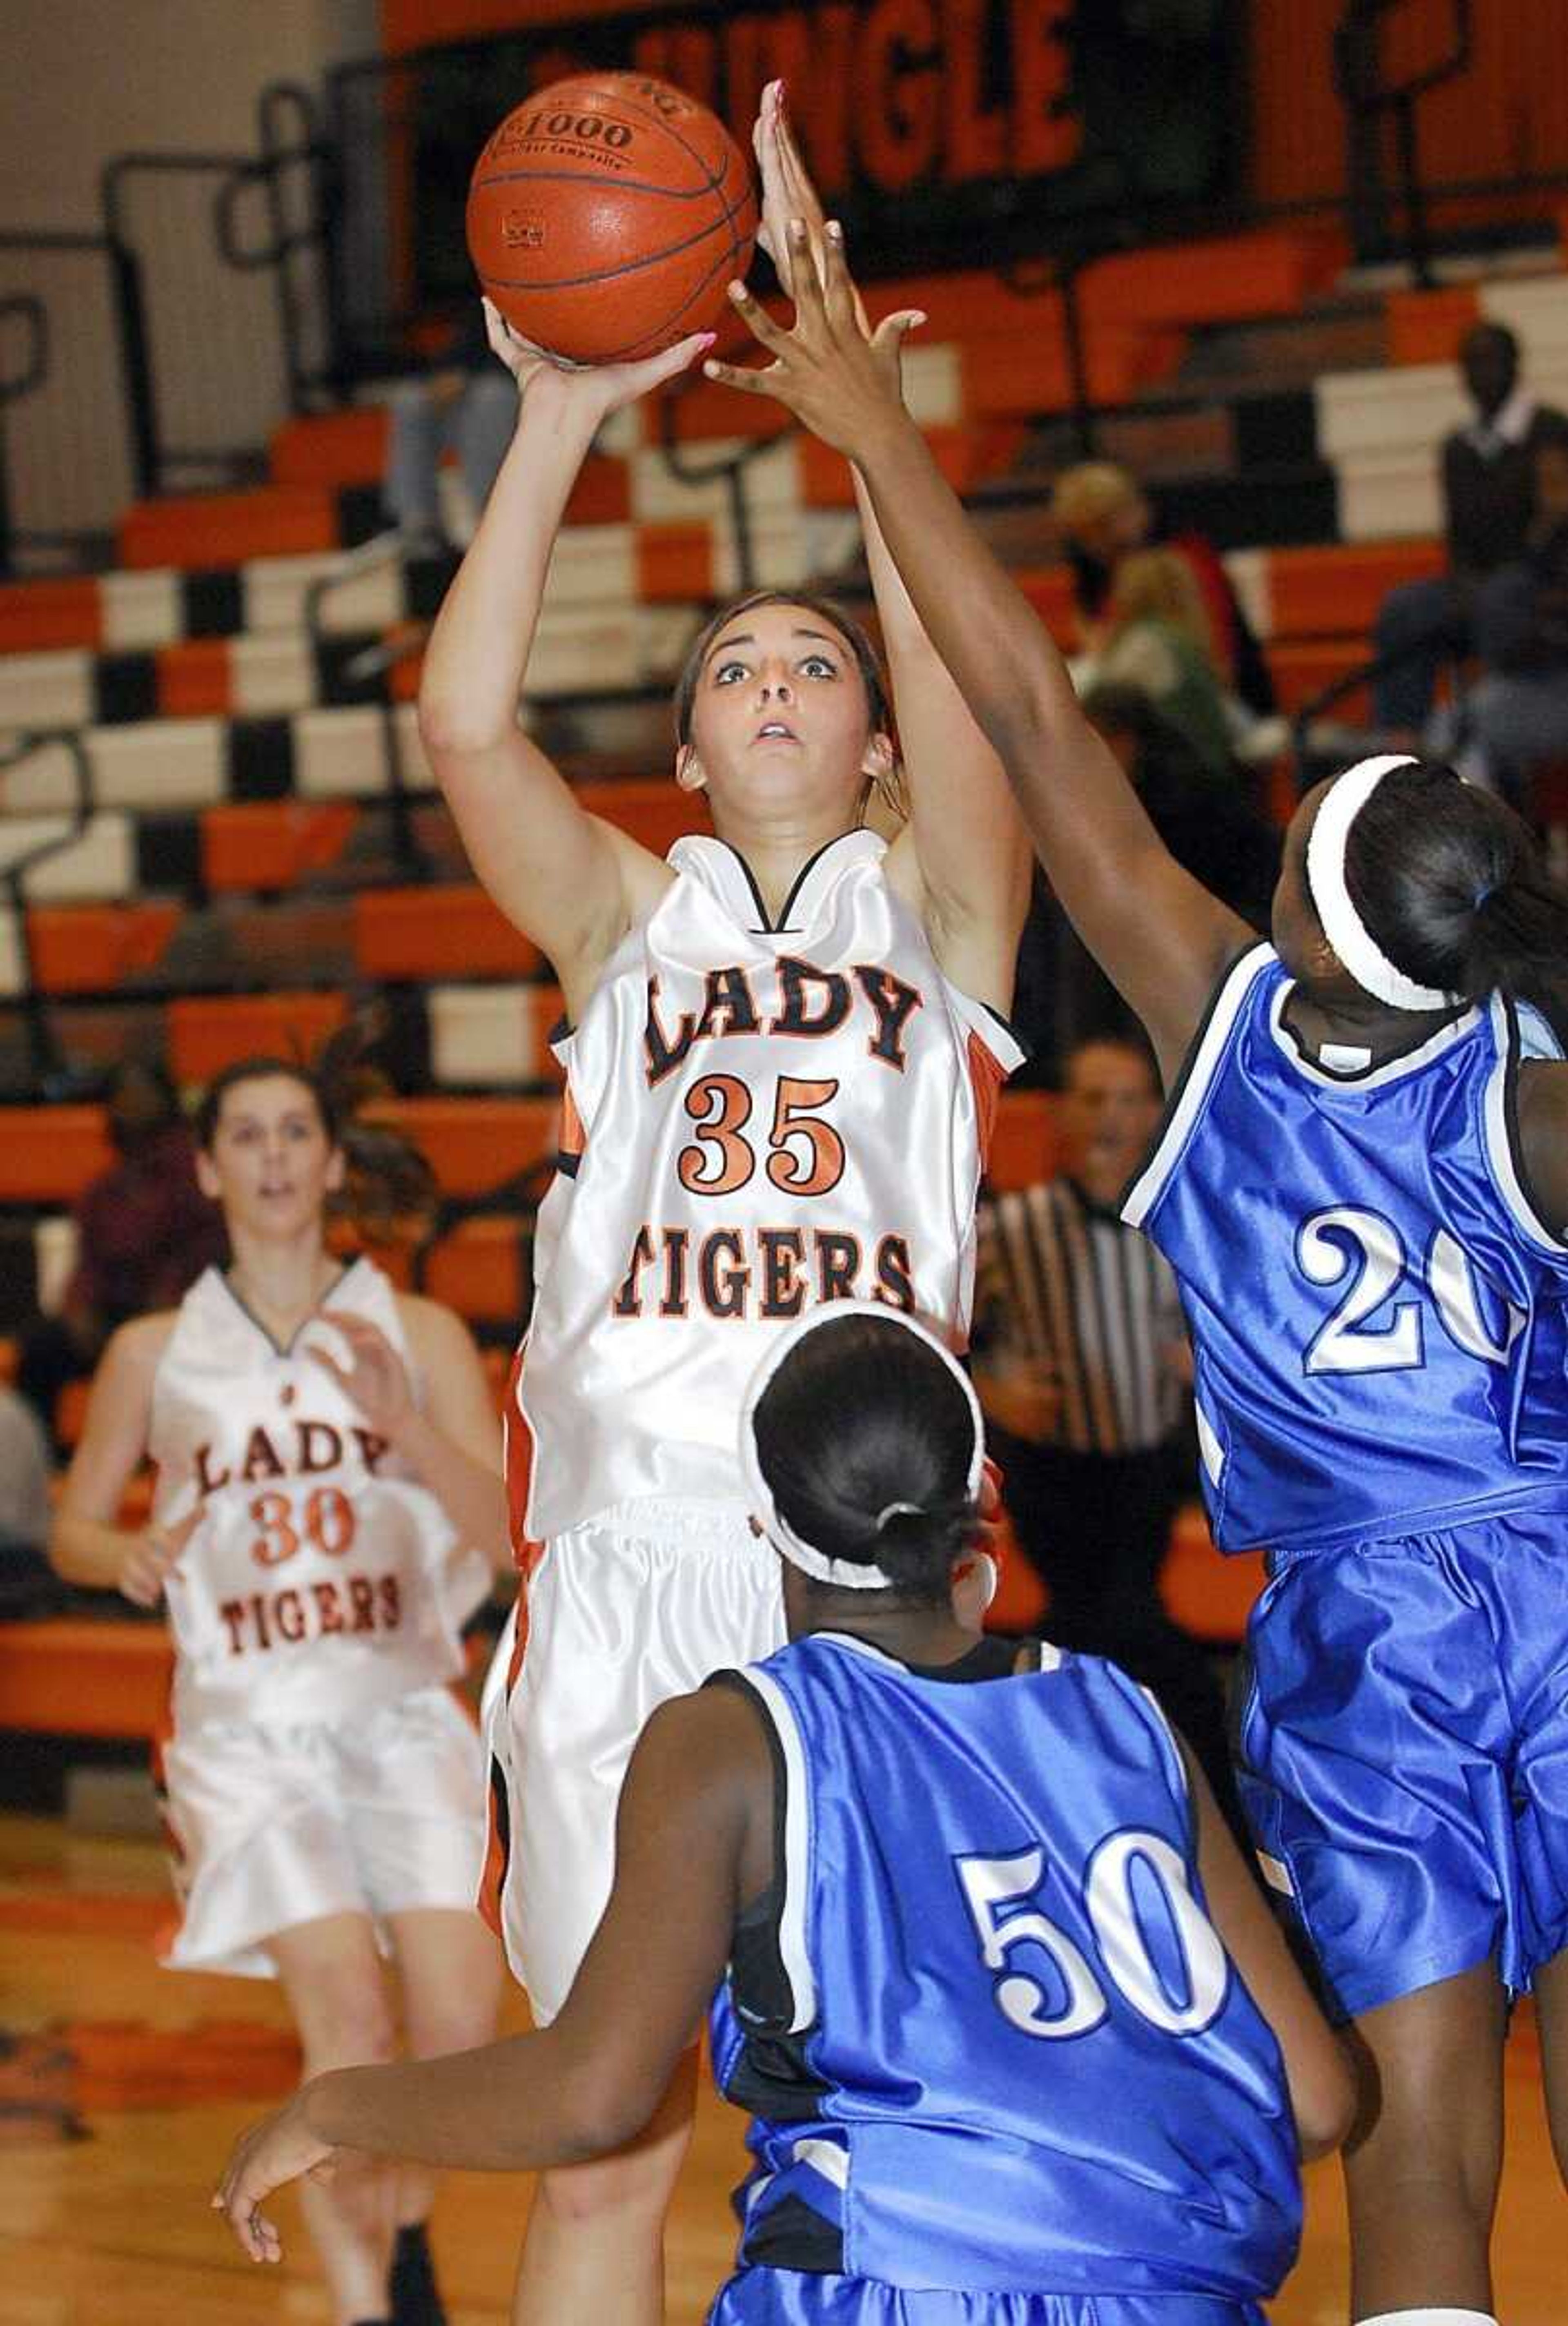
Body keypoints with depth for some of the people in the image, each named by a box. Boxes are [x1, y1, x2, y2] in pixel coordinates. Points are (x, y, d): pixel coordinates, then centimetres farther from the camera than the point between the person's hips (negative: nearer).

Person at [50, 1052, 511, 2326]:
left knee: (459, 2017, -15)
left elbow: (503, 1534, -5)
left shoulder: (419, 1334, 4)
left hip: (404, 1712, 1)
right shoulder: (156, 1352, 5)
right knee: (347, 2013, -20)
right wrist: (131, 1554, -9)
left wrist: (403, 1427, -22)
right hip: (250, 1726, -1)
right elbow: (72, 1528, 14)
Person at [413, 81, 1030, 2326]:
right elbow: (466, 725, -4)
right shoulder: (627, 915, 13)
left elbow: (965, 686, -9)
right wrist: (560, 419, -11)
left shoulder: (934, 909, 9)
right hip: (627, 1572, 1)